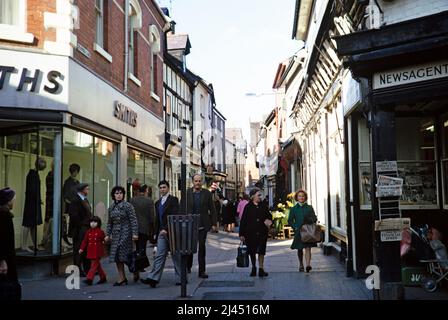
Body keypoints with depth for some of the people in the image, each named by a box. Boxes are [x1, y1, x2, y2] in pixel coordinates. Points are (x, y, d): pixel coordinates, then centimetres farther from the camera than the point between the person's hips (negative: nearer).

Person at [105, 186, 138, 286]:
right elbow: (109, 222, 18)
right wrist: (107, 234, 13)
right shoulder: (111, 207, 12)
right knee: (117, 256, 4)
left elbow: (133, 220, -9)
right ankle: (122, 278, 10)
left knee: (123, 255, -9)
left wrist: (135, 233, -15)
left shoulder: (127, 205, -6)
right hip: (115, 234, 6)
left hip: (125, 232, -6)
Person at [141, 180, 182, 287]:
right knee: (159, 256, -1)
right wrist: (156, 232, 15)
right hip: (162, 233, 6)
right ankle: (153, 278, -7)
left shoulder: (173, 200, -5)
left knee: (176, 256, 3)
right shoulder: (158, 202, 17)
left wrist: (166, 229, -21)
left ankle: (180, 278, 14)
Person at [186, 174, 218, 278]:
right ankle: (188, 266, 32)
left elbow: (212, 209, 4)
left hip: (203, 225, 0)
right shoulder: (187, 193, 1)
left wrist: (214, 223, -1)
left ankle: (202, 271, 7)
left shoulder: (207, 193, 3)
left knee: (202, 247, 1)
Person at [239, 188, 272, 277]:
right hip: (251, 233, -1)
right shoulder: (248, 207, -1)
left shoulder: (263, 206, 6)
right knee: (252, 251, 8)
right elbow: (243, 221, -2)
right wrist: (241, 234, -6)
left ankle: (261, 268, 1)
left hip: (262, 233, 1)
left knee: (261, 251, -5)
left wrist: (268, 220, -10)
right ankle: (253, 268, 26)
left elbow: (269, 216, 16)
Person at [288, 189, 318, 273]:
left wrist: (311, 220, -15)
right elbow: (290, 221, 7)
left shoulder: (309, 208, 7)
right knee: (299, 249, 12)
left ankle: (308, 264, -24)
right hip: (298, 231, 1)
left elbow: (315, 218, 7)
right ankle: (301, 265, 28)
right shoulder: (293, 209, 6)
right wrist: (295, 227, -7)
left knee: (308, 247, -15)